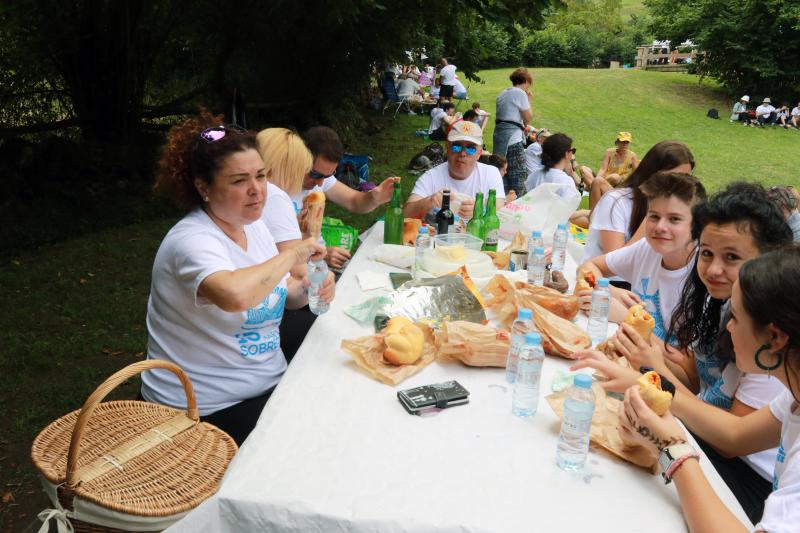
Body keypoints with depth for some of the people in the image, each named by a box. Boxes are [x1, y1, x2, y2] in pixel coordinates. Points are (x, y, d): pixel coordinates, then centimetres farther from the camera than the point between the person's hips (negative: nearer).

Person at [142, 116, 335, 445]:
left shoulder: (253, 225, 5)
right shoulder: (192, 241, -22)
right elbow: (235, 296, -43)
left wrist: (309, 289, -7)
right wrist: (293, 255, -27)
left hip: (269, 381, 8)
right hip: (209, 409, -7)